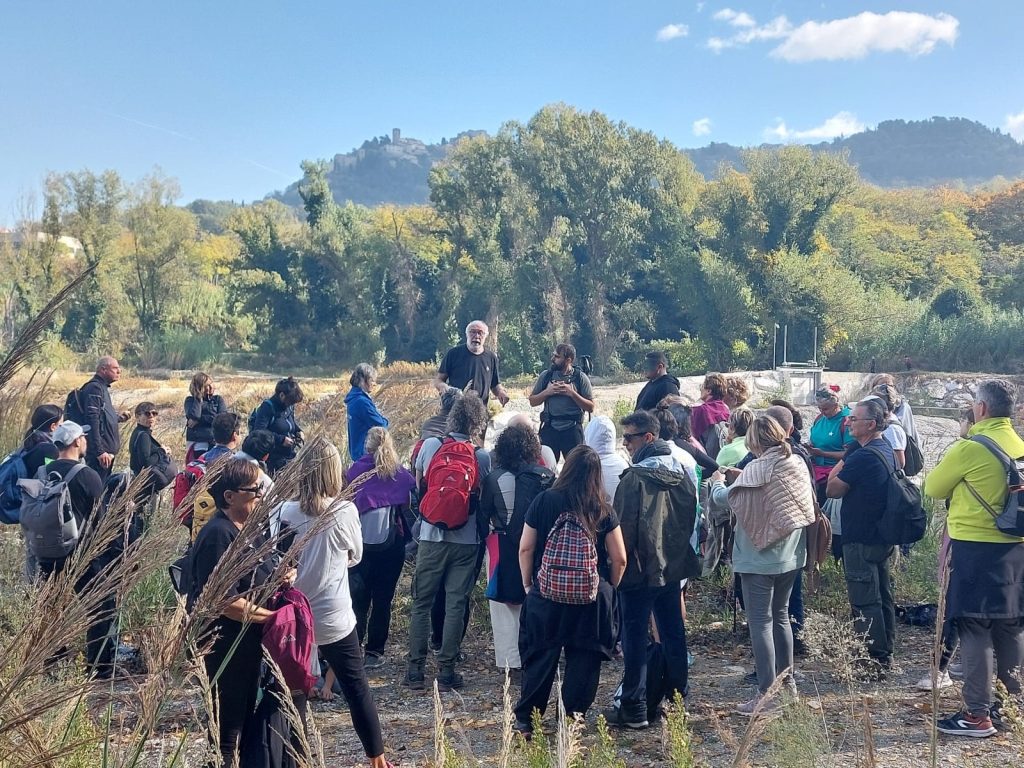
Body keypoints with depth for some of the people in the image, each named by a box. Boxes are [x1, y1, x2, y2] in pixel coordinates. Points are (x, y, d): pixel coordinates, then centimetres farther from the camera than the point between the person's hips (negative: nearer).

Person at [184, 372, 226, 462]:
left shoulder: (218, 399, 11)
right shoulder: (190, 400, 9)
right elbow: (194, 416, -11)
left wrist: (199, 419, -8)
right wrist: (199, 398, -4)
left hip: (216, 442, 1)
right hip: (197, 444, -1)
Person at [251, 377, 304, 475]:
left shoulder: (290, 406, 5)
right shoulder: (268, 407, -16)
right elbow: (259, 432, -23)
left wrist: (298, 430, 5)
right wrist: (281, 439, -24)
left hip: (290, 456, 7)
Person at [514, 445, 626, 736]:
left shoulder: (545, 501, -5)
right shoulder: (604, 510, -3)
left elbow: (525, 548, -3)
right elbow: (619, 559, -1)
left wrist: (528, 584, 9)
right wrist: (608, 589, 14)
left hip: (547, 594, 0)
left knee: (539, 658, 11)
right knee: (583, 662, 10)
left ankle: (525, 721, 17)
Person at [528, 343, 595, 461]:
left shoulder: (580, 377, -1)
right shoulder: (546, 375, 6)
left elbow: (590, 408, -4)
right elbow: (532, 401, 8)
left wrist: (571, 393, -14)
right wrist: (547, 391, -9)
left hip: (572, 429, -2)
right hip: (549, 428, 2)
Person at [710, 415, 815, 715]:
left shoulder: (756, 470, -18)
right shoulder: (798, 464, 0)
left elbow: (722, 497, -9)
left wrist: (717, 481, 16)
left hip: (759, 557, -7)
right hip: (791, 556, 7)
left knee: (760, 622, -1)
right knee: (781, 615, 20)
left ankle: (767, 693, 0)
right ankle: (787, 682, 29)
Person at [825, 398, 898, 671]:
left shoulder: (862, 456, -22)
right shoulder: (886, 450, 8)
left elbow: (832, 489, -14)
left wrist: (837, 476, 2)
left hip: (861, 540, -10)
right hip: (884, 537, 10)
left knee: (865, 602, -1)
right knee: (882, 596, 17)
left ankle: (874, 657, 5)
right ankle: (886, 653, 28)